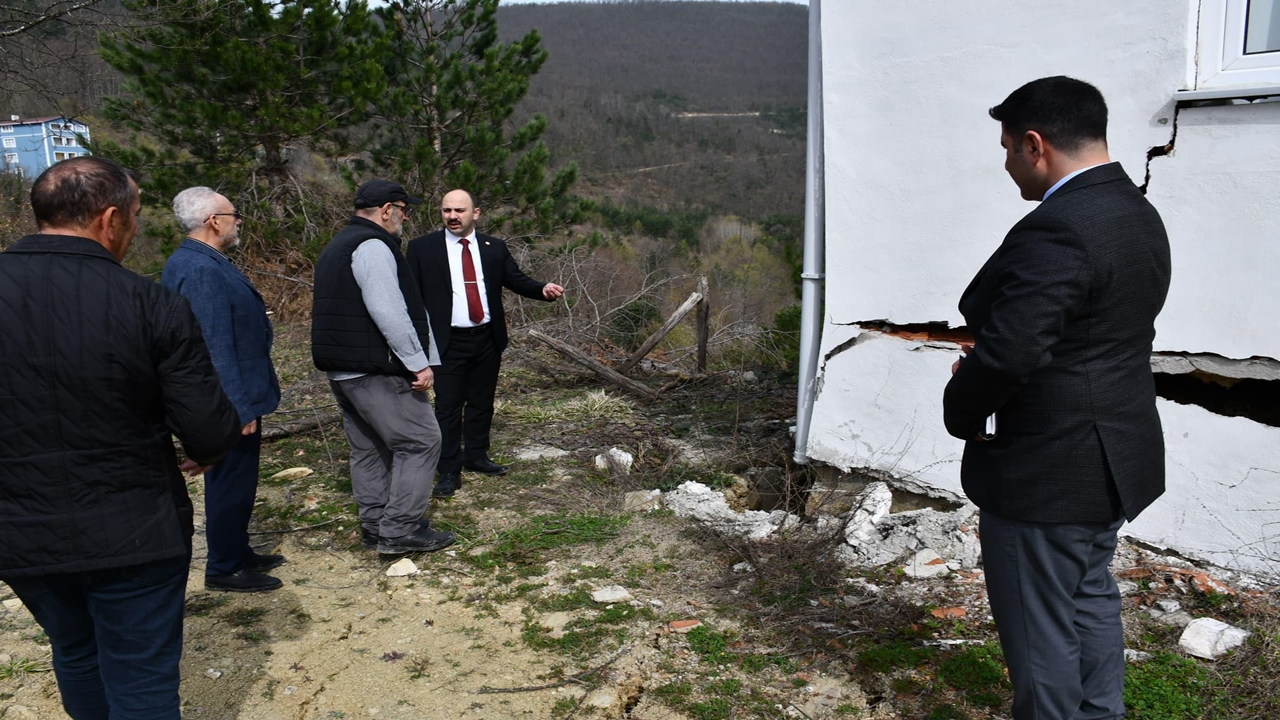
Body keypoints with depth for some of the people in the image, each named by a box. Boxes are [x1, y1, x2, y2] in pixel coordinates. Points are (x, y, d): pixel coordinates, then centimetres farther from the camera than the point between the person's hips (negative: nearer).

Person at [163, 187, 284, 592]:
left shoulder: (202, 262, 11)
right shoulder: (202, 270, -23)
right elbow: (215, 347, -27)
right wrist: (240, 407, -24)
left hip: (232, 397, 11)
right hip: (231, 401, -11)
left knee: (234, 481, 20)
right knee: (232, 483, 2)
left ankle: (236, 553, 33)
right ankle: (224, 569, 15)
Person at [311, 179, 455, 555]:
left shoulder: (339, 246, 19)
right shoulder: (372, 246, -14)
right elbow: (389, 312, -24)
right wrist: (419, 362, -20)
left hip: (342, 369, 11)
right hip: (376, 370, -11)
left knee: (368, 448, 16)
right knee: (420, 441, -4)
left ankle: (374, 526, 23)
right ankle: (400, 530, -3)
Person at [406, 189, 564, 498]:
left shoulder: (494, 247, 5)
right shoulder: (422, 248, -3)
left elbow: (517, 279, 3)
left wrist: (543, 289, -17)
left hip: (487, 338, 4)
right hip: (448, 342, -3)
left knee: (482, 402, 15)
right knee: (448, 406, 0)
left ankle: (476, 456, 31)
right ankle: (449, 471, 8)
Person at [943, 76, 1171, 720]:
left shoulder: (1054, 231, -25)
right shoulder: (1138, 214, 7)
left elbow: (1007, 354, -30)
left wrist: (962, 413, -10)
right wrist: (981, 369, 6)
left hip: (1047, 471, -10)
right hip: (1116, 456, 10)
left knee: (1040, 631, 6)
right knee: (1089, 598, 25)